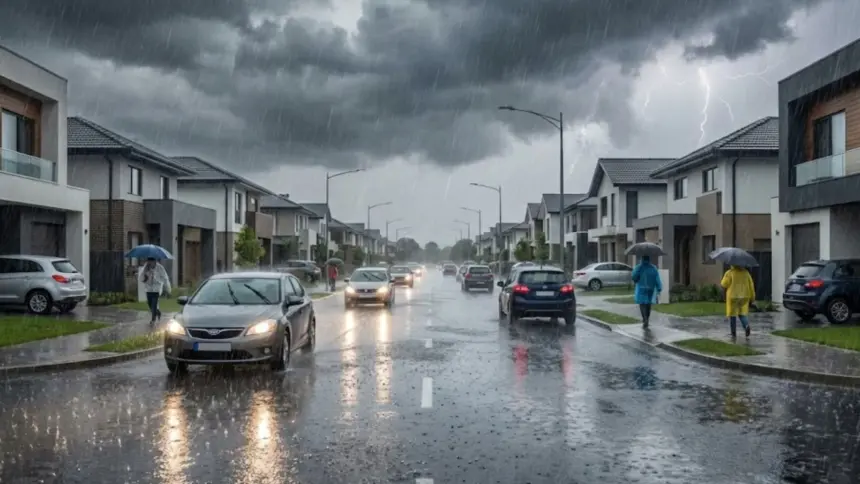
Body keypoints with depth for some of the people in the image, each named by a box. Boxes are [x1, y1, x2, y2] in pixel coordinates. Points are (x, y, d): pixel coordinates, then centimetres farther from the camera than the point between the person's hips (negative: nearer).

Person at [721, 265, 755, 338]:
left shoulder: (729, 273, -10)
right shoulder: (746, 273, 3)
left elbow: (724, 284, -11)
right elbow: (751, 284, 1)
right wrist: (752, 297, 7)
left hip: (733, 297, -3)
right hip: (744, 297, 4)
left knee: (732, 315, 6)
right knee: (742, 314, 14)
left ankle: (733, 333, 7)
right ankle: (746, 326, -14)